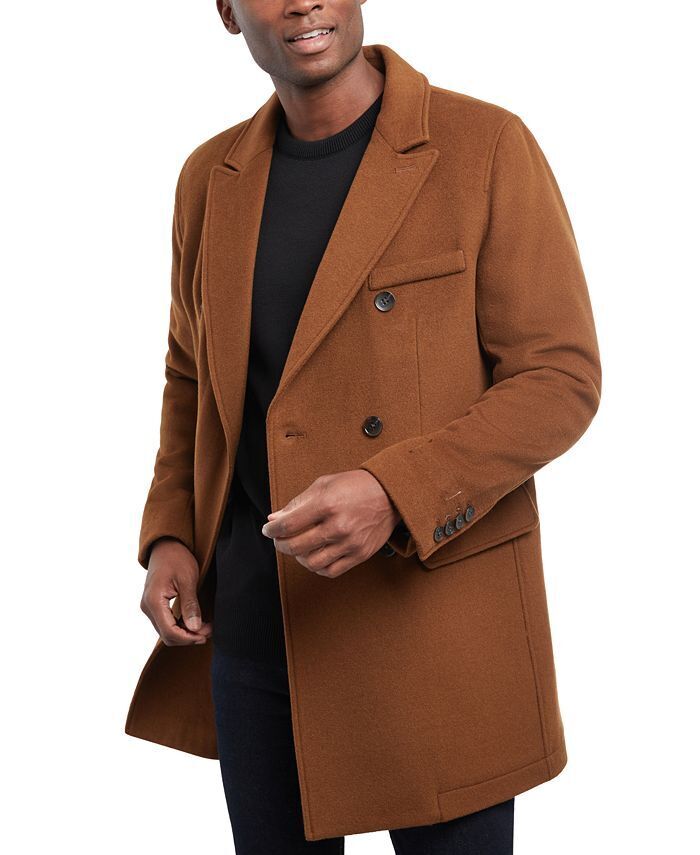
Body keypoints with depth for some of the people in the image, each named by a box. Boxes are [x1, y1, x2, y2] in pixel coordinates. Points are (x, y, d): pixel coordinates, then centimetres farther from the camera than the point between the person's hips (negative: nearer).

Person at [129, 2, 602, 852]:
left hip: (431, 615, -4)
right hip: (252, 622, 4)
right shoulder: (210, 178, 7)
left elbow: (561, 376, -10)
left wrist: (397, 494, -23)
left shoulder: (487, 146, -8)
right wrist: (168, 536, 4)